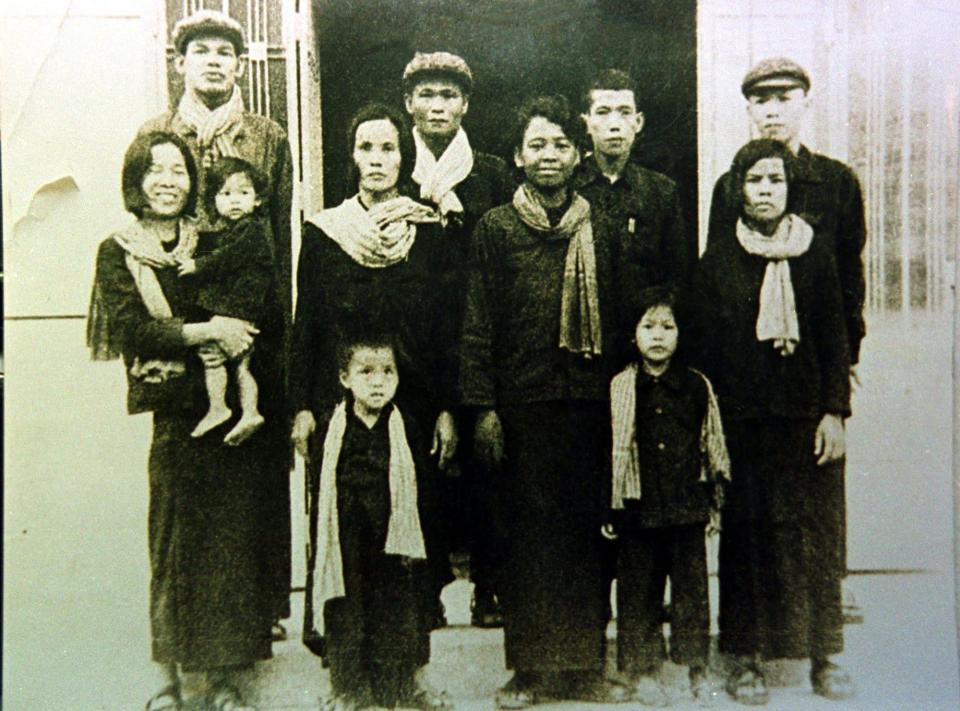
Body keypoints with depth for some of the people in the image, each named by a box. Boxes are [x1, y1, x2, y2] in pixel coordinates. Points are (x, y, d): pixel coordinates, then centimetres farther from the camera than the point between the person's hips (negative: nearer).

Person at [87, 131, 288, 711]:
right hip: (177, 417, -2)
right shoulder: (119, 252, 5)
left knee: (236, 538, 1)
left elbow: (270, 319, 11)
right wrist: (206, 331, -15)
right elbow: (130, 328, -9)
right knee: (180, 538, -1)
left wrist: (235, 347, -6)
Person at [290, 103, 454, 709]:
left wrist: (447, 408, -1)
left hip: (414, 404, 1)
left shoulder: (429, 230, 5)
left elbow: (446, 323, 4)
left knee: (414, 527, 4)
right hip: (340, 404, 0)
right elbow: (306, 324, 5)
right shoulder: (324, 231, 4)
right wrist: (303, 406, -1)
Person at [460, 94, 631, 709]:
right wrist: (483, 406, -6)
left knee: (585, 531, 6)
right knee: (529, 532, 2)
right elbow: (477, 324, 1)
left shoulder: (598, 229, 12)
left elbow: (618, 321, 13)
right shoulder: (496, 227, 4)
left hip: (588, 403, 2)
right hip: (521, 403, -2)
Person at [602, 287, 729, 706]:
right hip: (639, 509, -1)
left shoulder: (698, 386, 3)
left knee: (692, 585, 6)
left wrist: (715, 503, 9)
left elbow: (713, 447, 10)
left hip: (687, 507, 1)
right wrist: (608, 508, 1)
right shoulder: (619, 388, 0)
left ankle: (697, 669, 19)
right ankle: (643, 672, 17)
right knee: (638, 591, 5)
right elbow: (610, 452, 3)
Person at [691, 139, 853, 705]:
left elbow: (834, 336, 5)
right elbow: (707, 348, 3)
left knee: (816, 530, 1)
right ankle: (747, 658, 10)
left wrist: (836, 411, -3)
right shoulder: (718, 261, 4)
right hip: (743, 418, 0)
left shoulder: (817, 251, 6)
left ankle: (824, 656, 12)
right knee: (747, 532, 2)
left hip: (806, 410, 1)